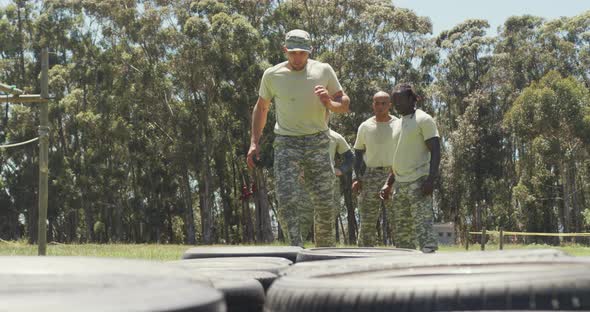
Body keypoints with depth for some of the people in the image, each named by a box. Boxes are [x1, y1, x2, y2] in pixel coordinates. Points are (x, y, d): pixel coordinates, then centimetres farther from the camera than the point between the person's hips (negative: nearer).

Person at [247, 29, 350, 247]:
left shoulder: (324, 71, 3)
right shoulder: (272, 75, 3)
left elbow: (345, 104, 8)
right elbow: (261, 108, 16)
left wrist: (329, 104, -15)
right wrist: (254, 143, 8)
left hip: (317, 142, 1)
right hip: (286, 145, 0)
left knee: (324, 204, 2)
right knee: (287, 200, -17)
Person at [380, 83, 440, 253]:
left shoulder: (423, 119, -4)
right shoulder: (397, 124, 19)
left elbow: (435, 151, -10)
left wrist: (431, 179, -21)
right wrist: (388, 183, 17)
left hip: (418, 182, -8)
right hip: (400, 184, 8)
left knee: (422, 226, -13)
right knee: (401, 230, 7)